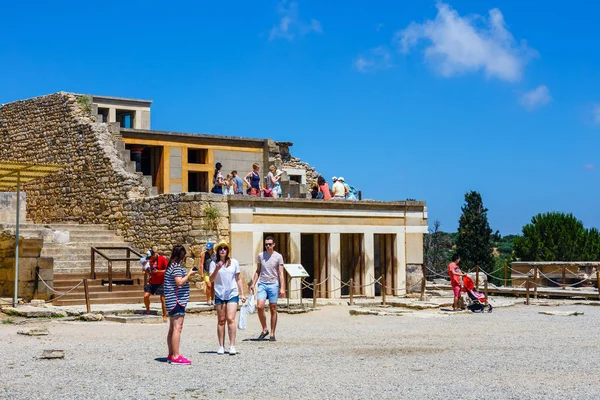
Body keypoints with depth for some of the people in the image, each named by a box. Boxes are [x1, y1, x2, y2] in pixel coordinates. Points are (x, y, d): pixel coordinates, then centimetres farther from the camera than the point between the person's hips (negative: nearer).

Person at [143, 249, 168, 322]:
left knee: (162, 299, -3)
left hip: (161, 283, -5)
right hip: (151, 282, 5)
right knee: (146, 296, -7)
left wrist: (158, 271, -23)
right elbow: (147, 270, 19)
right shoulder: (150, 260, 6)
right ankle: (147, 311, 16)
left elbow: (167, 270, -13)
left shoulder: (162, 259, -11)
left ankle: (164, 316, 6)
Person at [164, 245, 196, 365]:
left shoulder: (171, 266, 18)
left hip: (172, 301, 11)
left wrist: (188, 275, 17)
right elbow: (180, 282, -21)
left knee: (172, 328, 13)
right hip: (177, 300, -11)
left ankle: (171, 355, 18)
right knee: (177, 328, -12)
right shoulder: (177, 267, -13)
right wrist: (189, 274, -10)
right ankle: (176, 356, -14)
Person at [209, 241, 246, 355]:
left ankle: (232, 346, -11)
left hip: (233, 294, -1)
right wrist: (217, 269, -22)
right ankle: (221, 346, 10)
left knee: (230, 319, -11)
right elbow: (211, 279, -6)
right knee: (221, 320, 4)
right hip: (219, 295, 1)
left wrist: (242, 293, 9)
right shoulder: (214, 263, 2)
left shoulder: (234, 262, 5)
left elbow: (238, 279, 11)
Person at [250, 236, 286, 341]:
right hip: (262, 284, 2)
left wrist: (282, 288, -8)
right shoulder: (260, 256, 9)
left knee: (273, 310, 2)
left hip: (273, 284, -2)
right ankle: (264, 330, 4)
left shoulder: (278, 256, 1)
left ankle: (272, 334, 9)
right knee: (259, 306, -14)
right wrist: (253, 284, 8)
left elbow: (281, 273, -1)